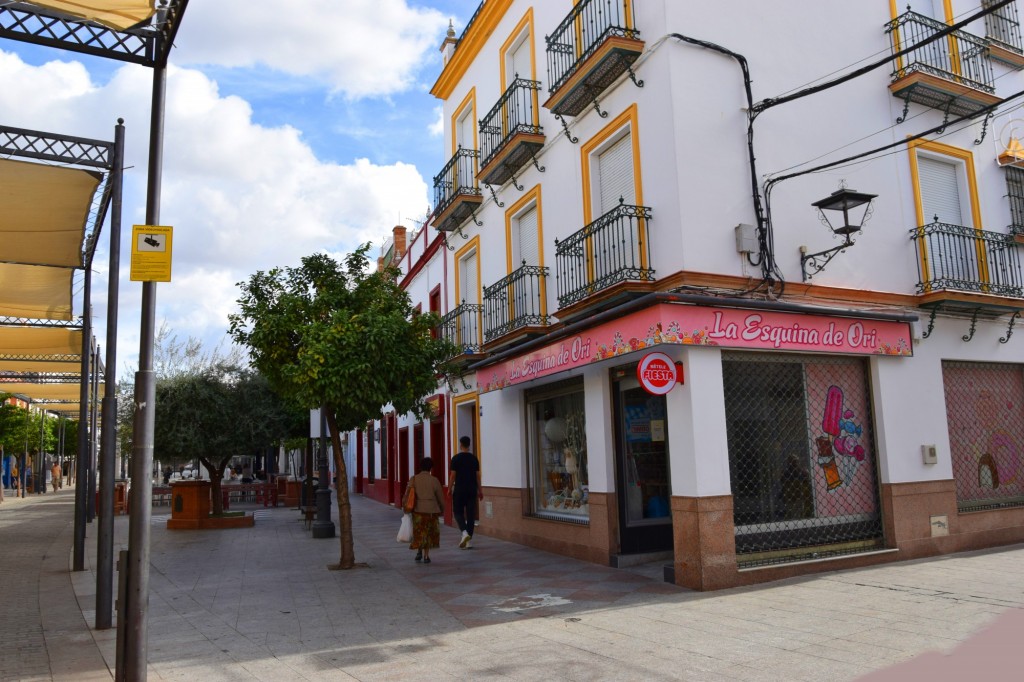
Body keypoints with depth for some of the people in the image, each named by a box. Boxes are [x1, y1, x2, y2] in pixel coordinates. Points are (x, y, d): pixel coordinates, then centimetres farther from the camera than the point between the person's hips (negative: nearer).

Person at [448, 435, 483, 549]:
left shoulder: (456, 458, -6)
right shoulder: (474, 458, 4)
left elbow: (453, 475, -7)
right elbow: (477, 475, 5)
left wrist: (450, 489, 3)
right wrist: (480, 490, 12)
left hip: (459, 490, -3)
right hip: (472, 490, 3)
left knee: (458, 512, 8)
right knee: (471, 514, 6)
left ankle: (464, 532, -17)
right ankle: (469, 540, 7)